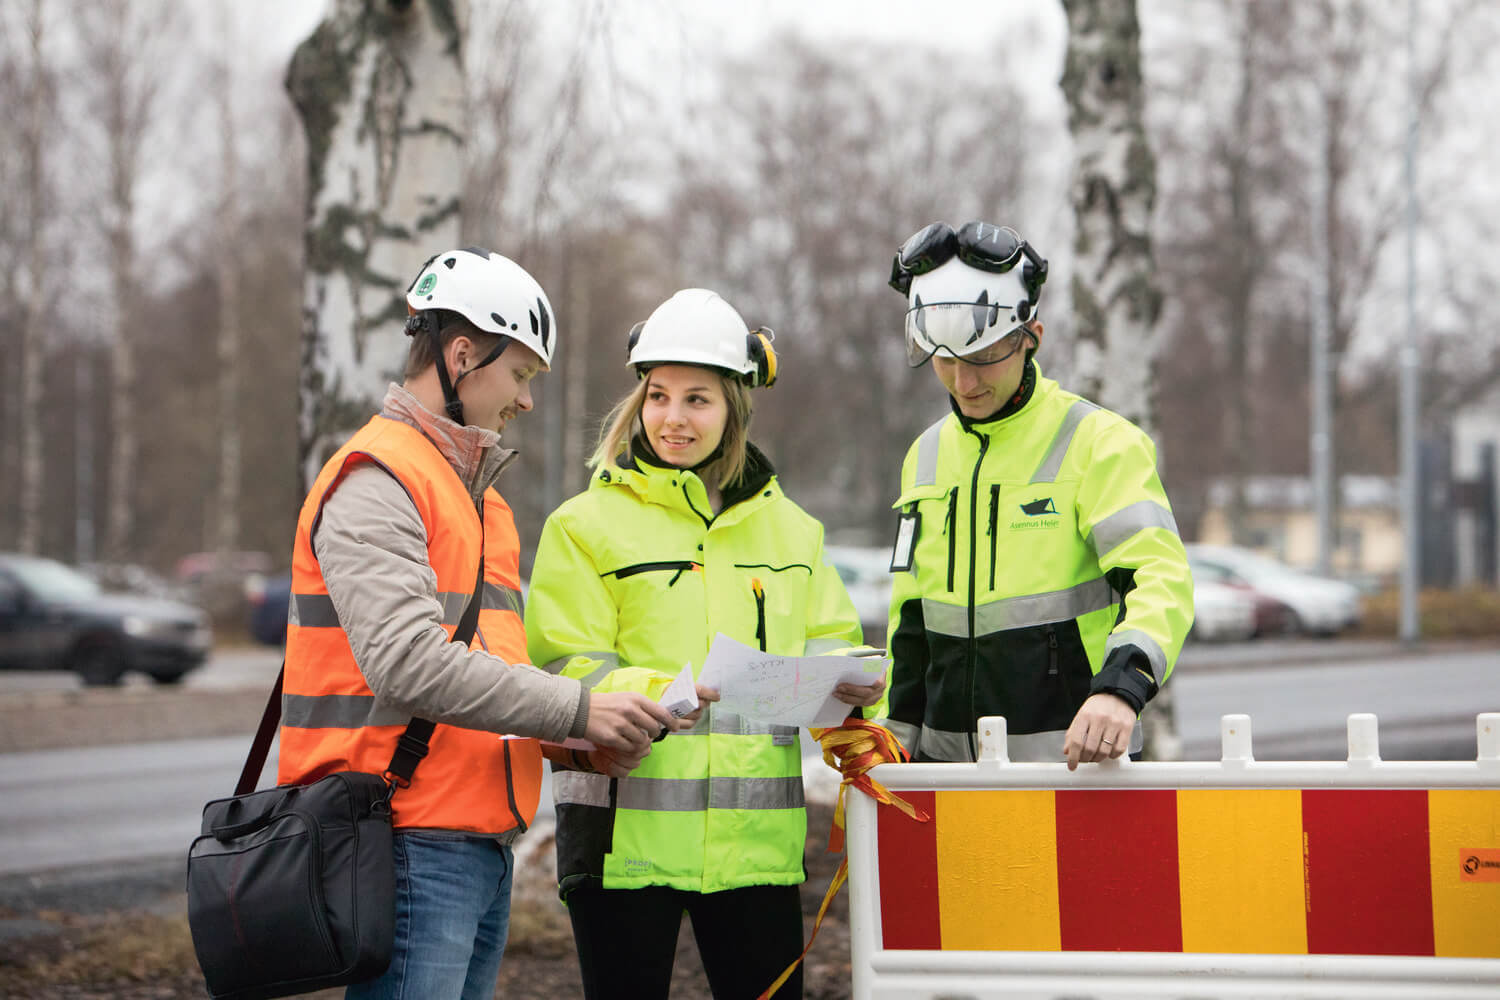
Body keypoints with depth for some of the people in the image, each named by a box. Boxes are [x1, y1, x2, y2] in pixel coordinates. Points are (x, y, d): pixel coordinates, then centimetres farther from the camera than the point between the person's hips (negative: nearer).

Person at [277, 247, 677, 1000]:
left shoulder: (473, 487, 23)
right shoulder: (376, 481, -10)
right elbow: (410, 664, -22)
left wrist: (576, 740, 7)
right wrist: (576, 711, -17)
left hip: (481, 846, 10)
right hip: (413, 849, -10)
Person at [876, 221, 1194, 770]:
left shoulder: (1100, 442, -5)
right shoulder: (927, 456, 14)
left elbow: (1160, 577, -19)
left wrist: (1121, 684, -36)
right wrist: (892, 740, 16)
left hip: (1071, 758, -5)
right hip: (945, 761, 5)